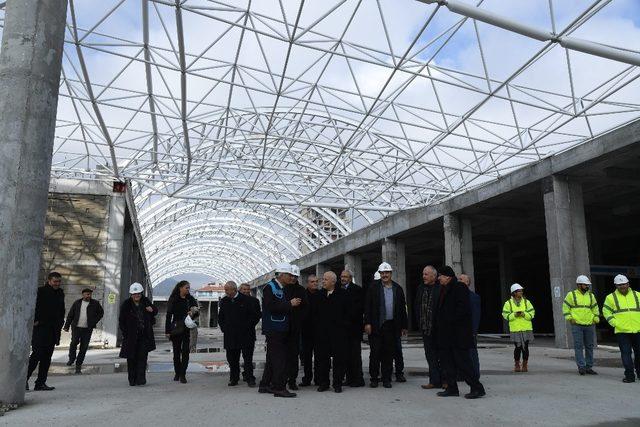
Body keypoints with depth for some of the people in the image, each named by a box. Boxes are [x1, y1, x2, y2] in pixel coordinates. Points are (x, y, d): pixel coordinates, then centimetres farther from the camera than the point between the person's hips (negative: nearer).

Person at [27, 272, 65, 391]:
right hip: (40, 328, -7)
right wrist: (34, 321, -13)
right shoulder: (40, 291, -7)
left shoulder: (60, 293, 15)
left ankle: (41, 383, 12)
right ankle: (24, 379, 7)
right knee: (37, 354, -9)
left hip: (53, 330, 7)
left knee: (47, 357, 7)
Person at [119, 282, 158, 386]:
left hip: (145, 335, 1)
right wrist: (125, 334, -6)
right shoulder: (126, 305, -3)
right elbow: (121, 321, 1)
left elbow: (155, 311, 19)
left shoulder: (146, 301, 4)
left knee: (142, 357, -7)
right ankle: (132, 380, 18)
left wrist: (152, 310, -5)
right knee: (131, 358, 6)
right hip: (131, 336, -1)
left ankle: (141, 378, -6)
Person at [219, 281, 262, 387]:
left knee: (248, 358, 0)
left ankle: (250, 379, 9)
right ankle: (234, 379, 20)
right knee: (232, 358, 7)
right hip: (230, 336, 4)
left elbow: (257, 314, -3)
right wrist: (223, 328, 9)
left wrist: (249, 327, -5)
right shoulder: (224, 301, 8)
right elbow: (220, 317, 20)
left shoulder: (248, 300, -7)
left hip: (246, 335, -4)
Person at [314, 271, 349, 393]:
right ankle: (323, 383, 18)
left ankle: (337, 384, 12)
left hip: (338, 332, -3)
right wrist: (317, 326, 4)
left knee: (338, 358, 2)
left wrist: (344, 326, -7)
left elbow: (347, 313, -1)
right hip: (322, 332, 3)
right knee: (322, 358, 7)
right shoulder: (319, 294, 9)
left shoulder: (342, 294, -2)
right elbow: (315, 313, 12)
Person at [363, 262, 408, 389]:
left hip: (392, 326, 2)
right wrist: (367, 323, -10)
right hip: (376, 326, -2)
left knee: (389, 353, 7)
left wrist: (404, 326, 10)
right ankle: (374, 378, 14)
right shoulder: (373, 287, 1)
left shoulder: (398, 288, 9)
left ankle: (386, 378, 17)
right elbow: (367, 306, -2)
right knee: (375, 352, 3)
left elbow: (402, 308, 12)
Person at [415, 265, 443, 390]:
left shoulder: (441, 288, -10)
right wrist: (419, 323, 8)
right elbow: (416, 307, 16)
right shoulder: (420, 289, 11)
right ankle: (435, 381, 17)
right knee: (430, 355, 10)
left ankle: (444, 380, 14)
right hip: (426, 328, 6)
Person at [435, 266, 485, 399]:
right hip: (446, 334, 10)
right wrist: (439, 325, 11)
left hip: (458, 333, -10)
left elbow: (463, 309, -20)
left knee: (462, 361, -6)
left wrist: (451, 320, -18)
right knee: (447, 361, 11)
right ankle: (452, 388, 19)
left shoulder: (459, 288, -11)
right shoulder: (444, 290, 17)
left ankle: (477, 388, 4)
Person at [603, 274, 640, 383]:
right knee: (626, 353, -4)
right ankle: (629, 376, 0)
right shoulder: (611, 297, 3)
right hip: (622, 331, -2)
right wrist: (615, 323, -4)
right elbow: (606, 312, 6)